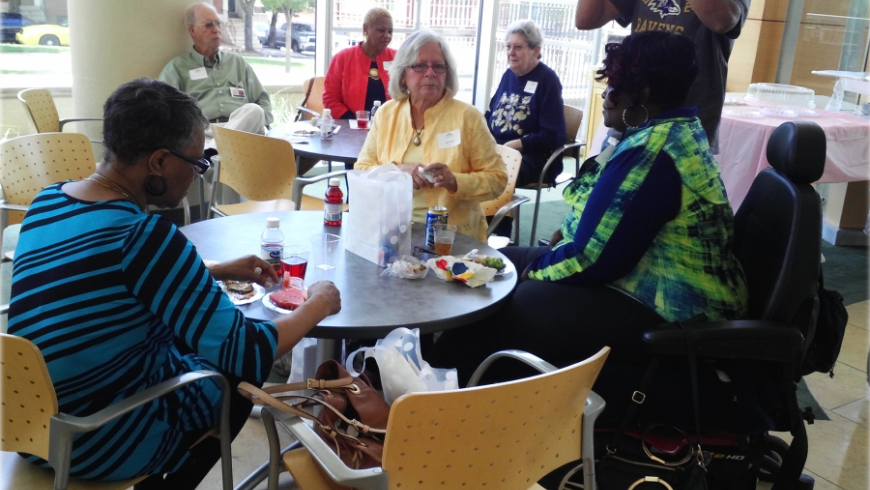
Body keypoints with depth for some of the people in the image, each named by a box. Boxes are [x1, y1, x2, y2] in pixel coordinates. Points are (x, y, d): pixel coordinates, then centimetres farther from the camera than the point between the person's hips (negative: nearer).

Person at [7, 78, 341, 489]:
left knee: (189, 344, 26)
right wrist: (318, 305, -8)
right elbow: (245, 353, -24)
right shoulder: (142, 234, -28)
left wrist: (220, 272, 12)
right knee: (239, 376, 16)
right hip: (103, 442, -7)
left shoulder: (48, 200, -2)